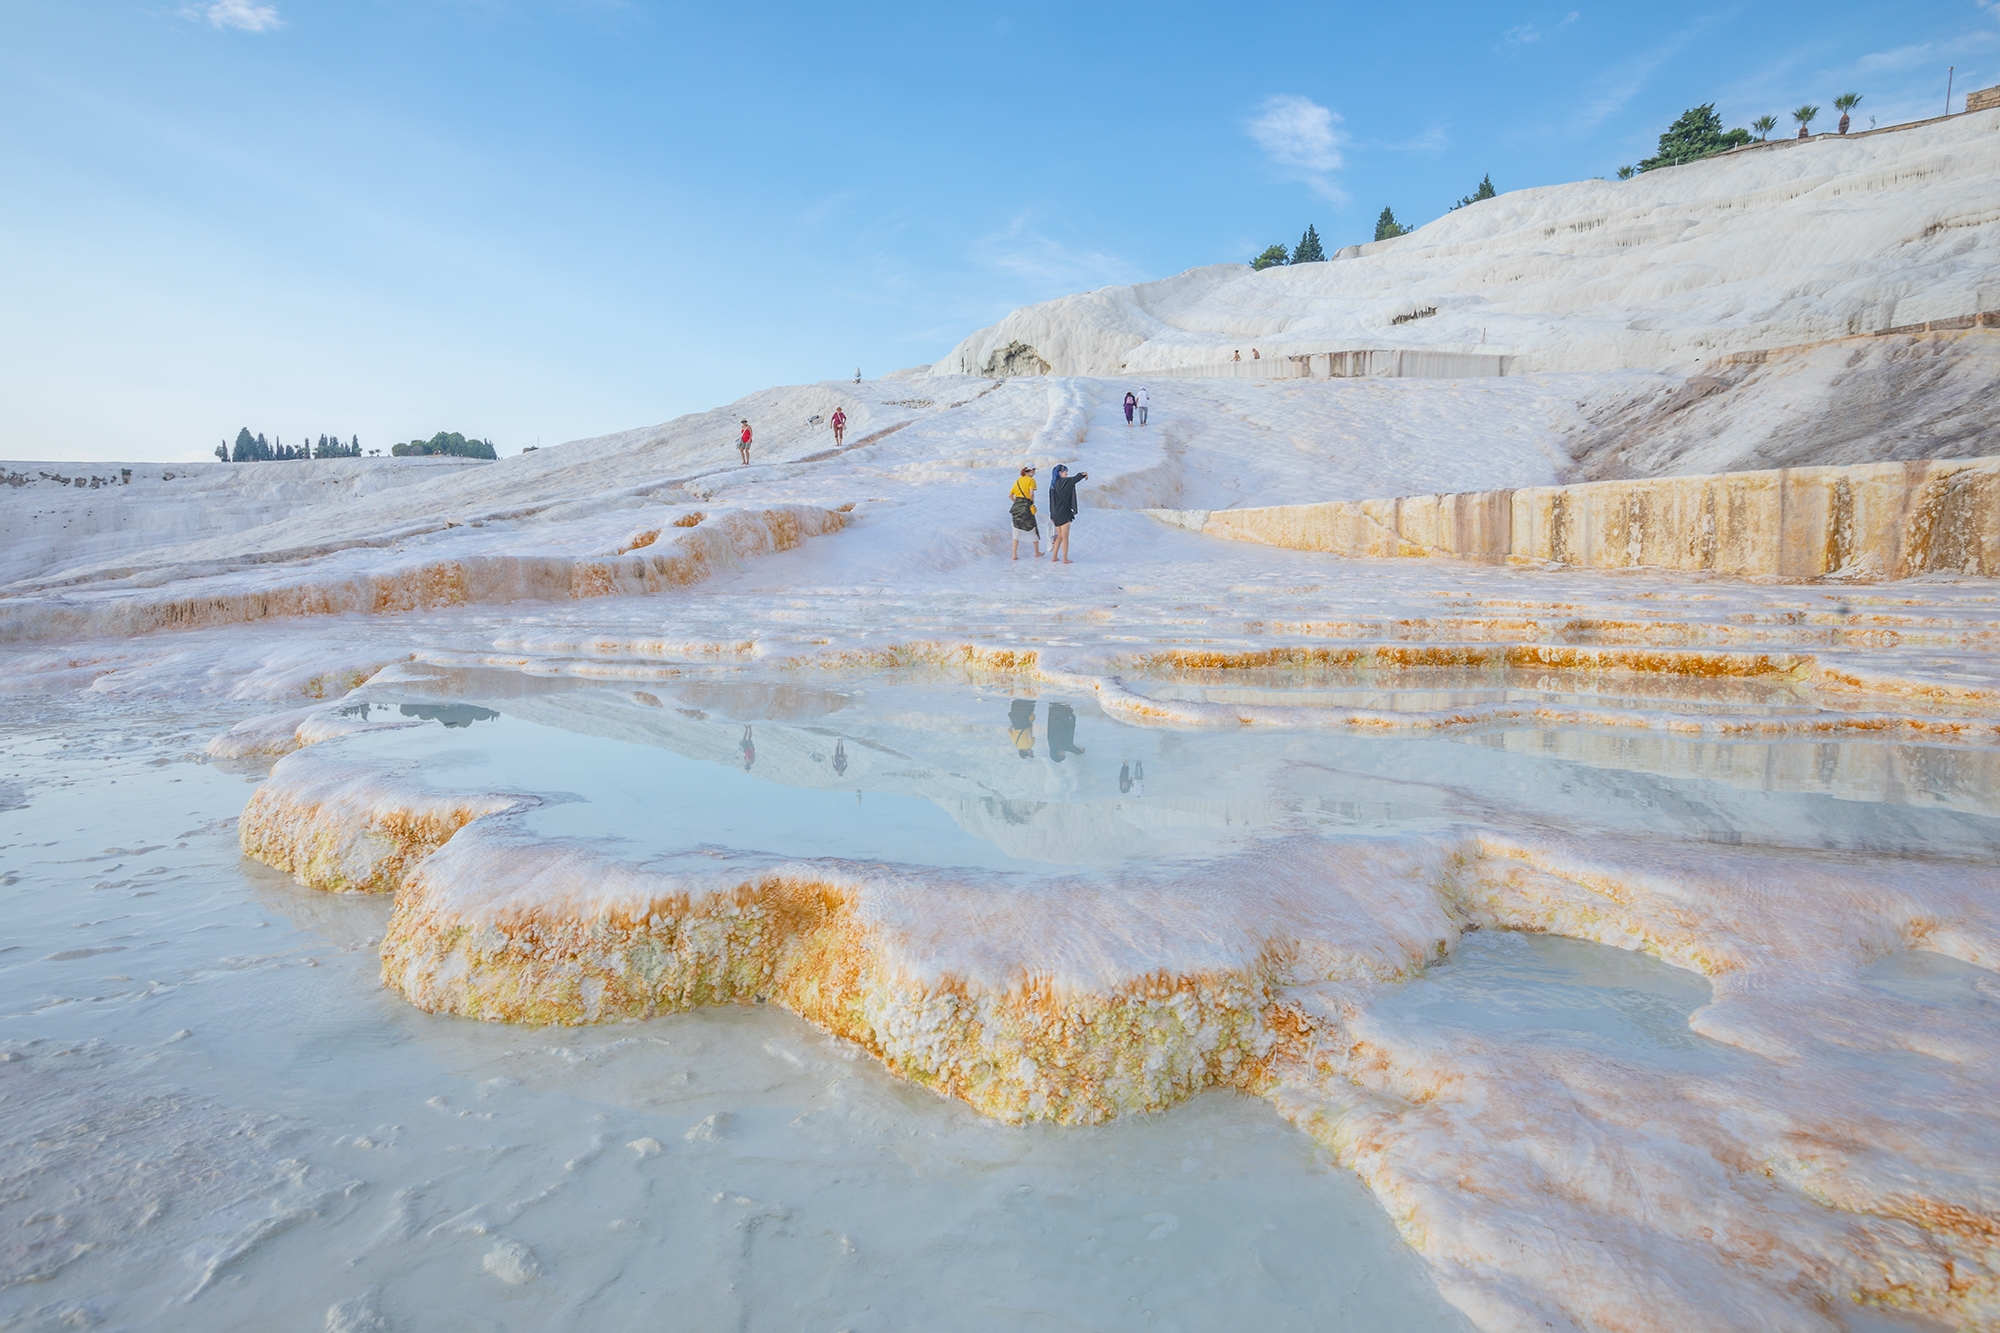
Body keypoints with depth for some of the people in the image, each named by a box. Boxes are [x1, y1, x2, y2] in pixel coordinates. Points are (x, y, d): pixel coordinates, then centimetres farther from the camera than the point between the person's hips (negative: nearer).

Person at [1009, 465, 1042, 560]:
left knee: (1016, 531, 8)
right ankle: (1037, 552, 23)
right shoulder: (1031, 480, -4)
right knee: (1034, 529, 12)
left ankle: (1014, 555, 4)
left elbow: (1010, 495, 12)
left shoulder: (1018, 480, 14)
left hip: (1016, 506, 5)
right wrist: (1032, 502, 0)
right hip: (1026, 505, -5)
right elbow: (1031, 494, -17)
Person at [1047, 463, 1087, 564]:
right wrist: (1084, 474, 4)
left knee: (1059, 536, 16)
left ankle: (1054, 557, 17)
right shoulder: (1063, 482, -11)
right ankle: (1065, 559, -1)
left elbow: (1051, 501, 12)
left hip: (1055, 513, 8)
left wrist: (1052, 515, 16)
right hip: (1064, 513, -7)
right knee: (1065, 537, -2)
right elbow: (1075, 479, -17)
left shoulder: (1053, 484, 10)